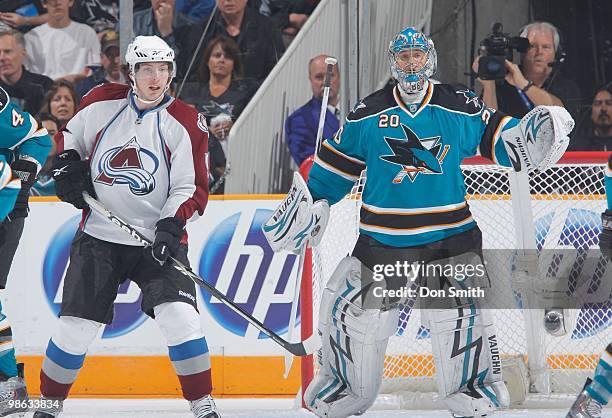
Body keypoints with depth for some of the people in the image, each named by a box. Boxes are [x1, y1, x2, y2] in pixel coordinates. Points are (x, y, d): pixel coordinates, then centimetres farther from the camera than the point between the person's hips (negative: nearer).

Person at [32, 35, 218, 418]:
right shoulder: (102, 103, 1)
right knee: (77, 326, 0)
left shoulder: (187, 124, -5)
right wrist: (67, 166, 0)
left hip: (157, 239, -2)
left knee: (178, 314, -18)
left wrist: (172, 225, -20)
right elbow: (69, 134, 20)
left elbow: (193, 187, -5)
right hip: (99, 238, 2)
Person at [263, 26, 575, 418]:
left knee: (461, 312, -9)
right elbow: (336, 166, 12)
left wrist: (538, 134, -15)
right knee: (353, 311, 0)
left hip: (449, 234, -1)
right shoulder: (369, 114, 3)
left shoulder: (459, 107, 0)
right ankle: (344, 386, 21)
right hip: (381, 238, 1)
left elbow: (501, 139, 3)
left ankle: (475, 383, 10)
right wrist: (311, 202, 7)